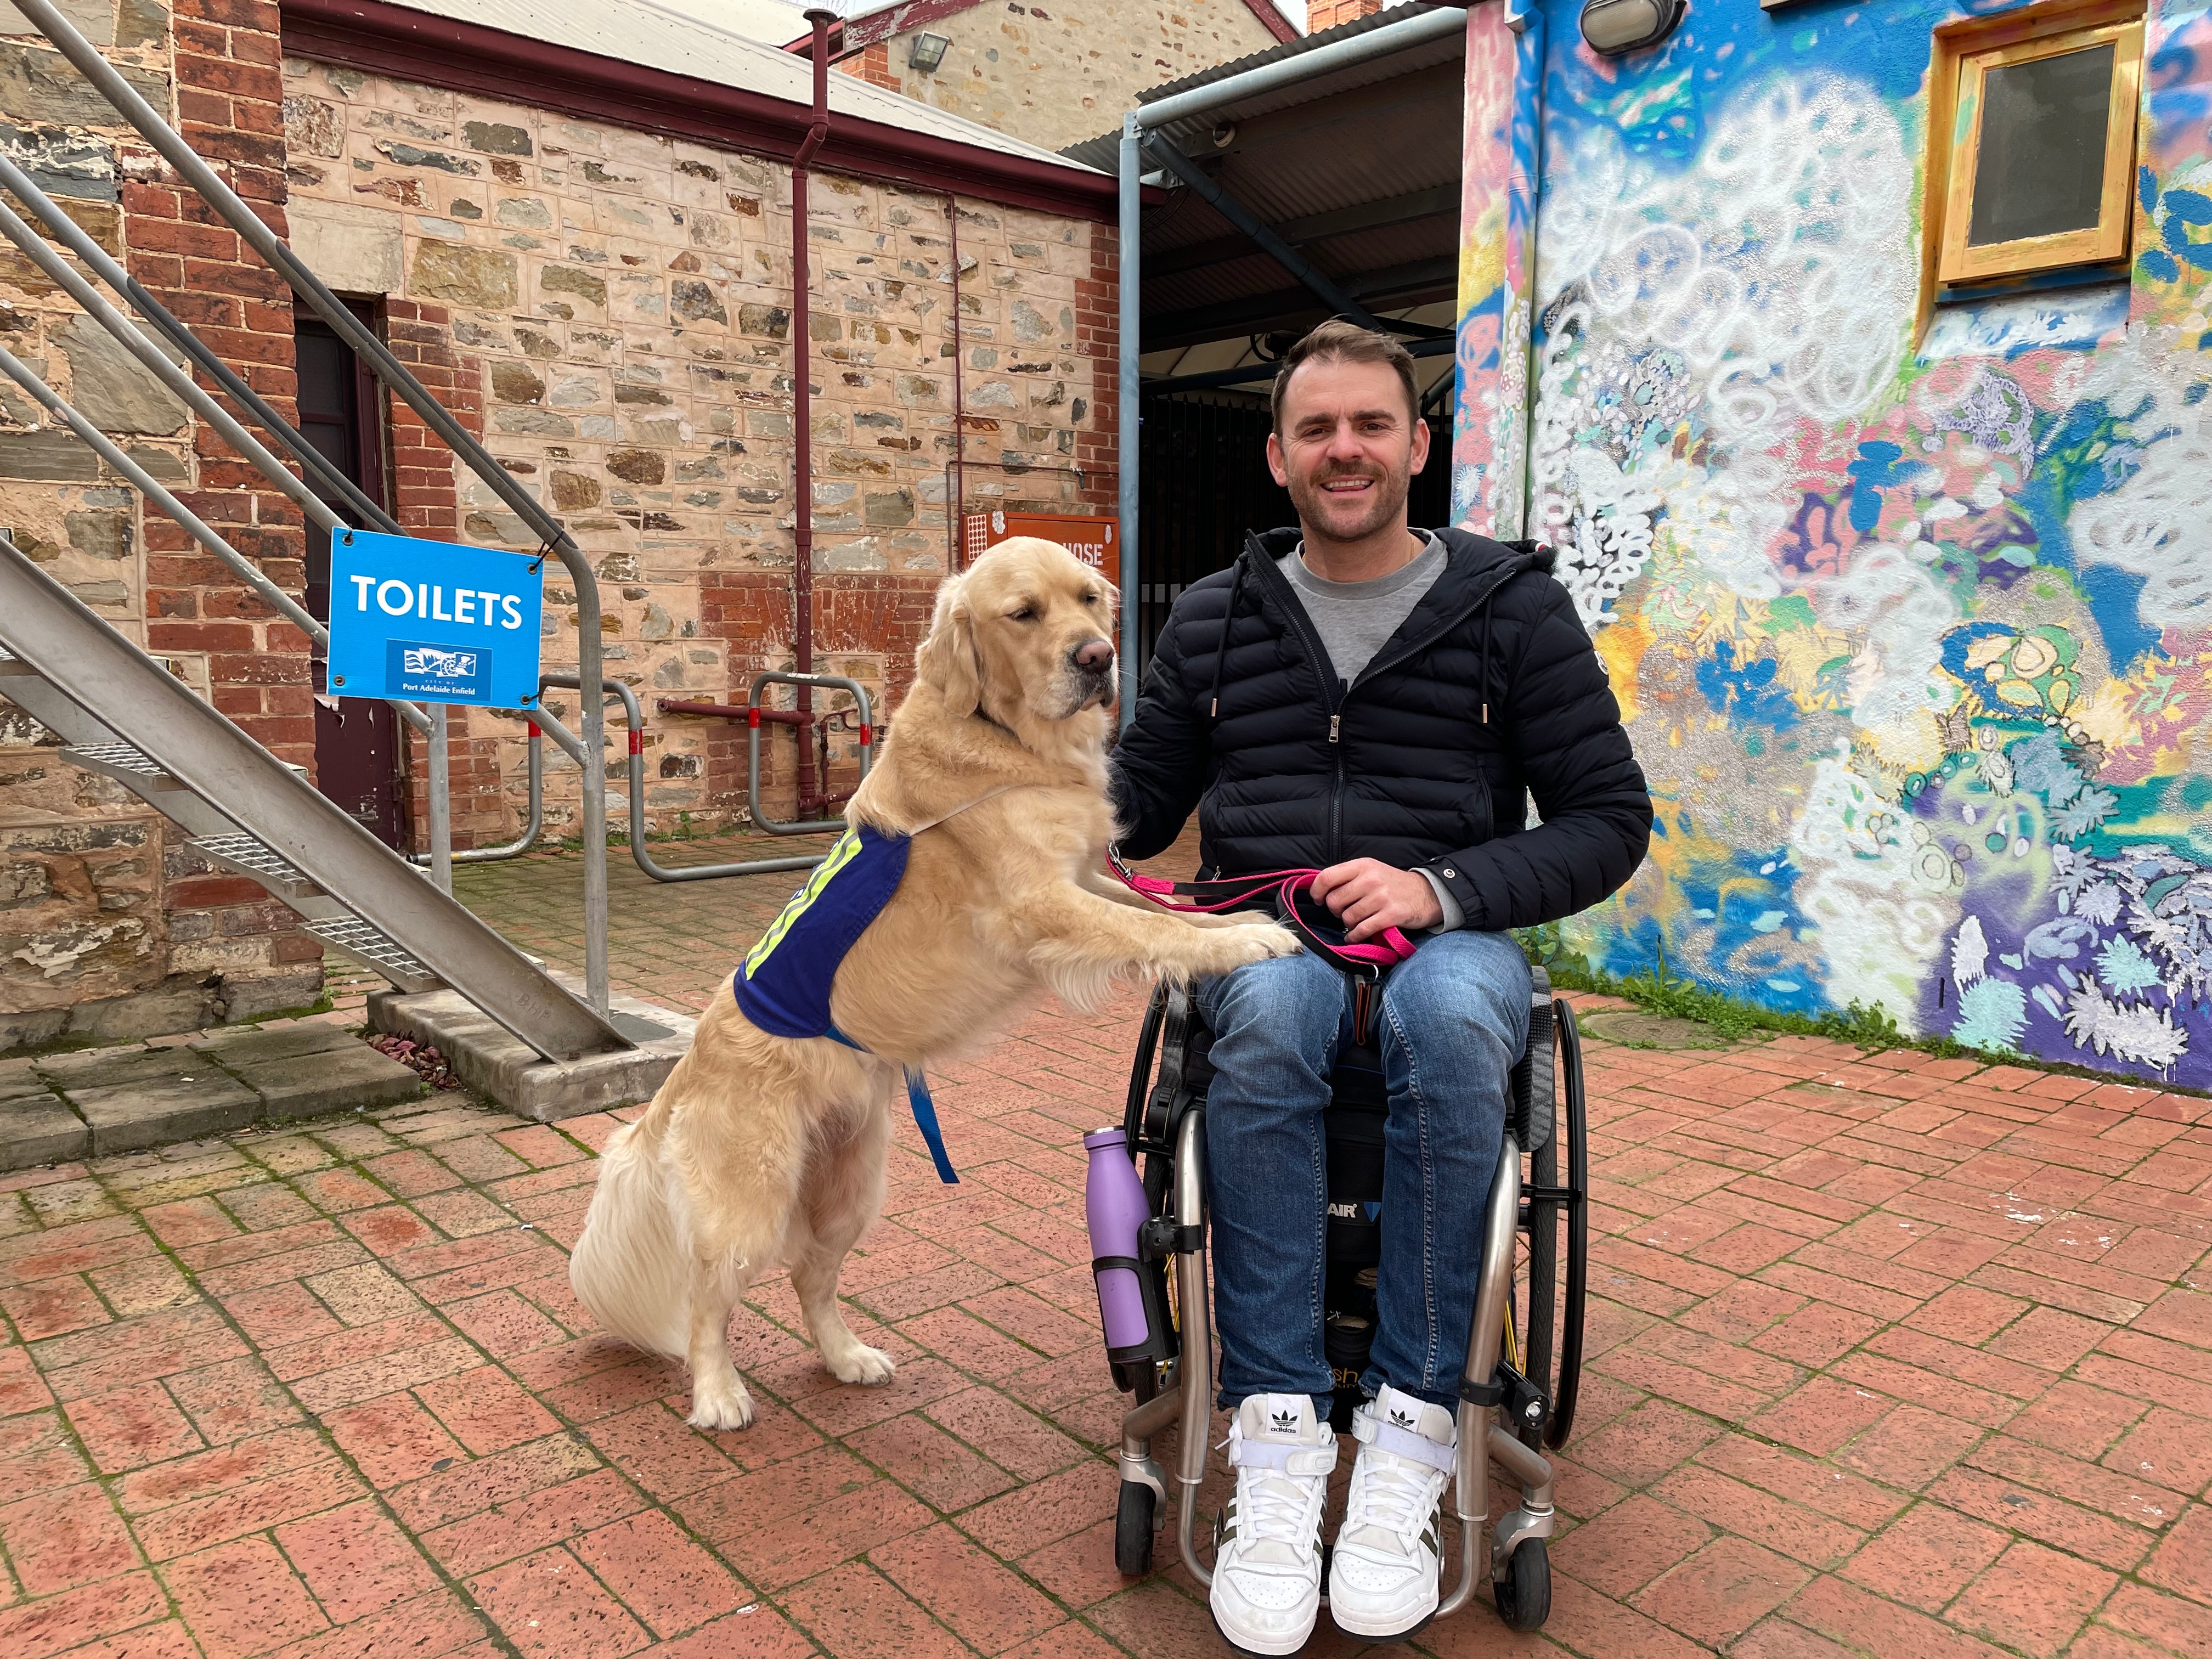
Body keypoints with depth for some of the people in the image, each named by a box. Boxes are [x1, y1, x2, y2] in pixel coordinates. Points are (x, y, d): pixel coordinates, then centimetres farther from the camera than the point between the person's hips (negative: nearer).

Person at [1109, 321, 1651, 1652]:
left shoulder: (1512, 606, 6)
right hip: (1263, 935, 1)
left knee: (1448, 1012, -37)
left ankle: (1410, 1436, -26)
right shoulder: (1215, 620, 14)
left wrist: (1441, 891, -13)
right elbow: (1139, 811, 14)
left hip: (1454, 937, -1)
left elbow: (1611, 821, 2)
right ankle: (1277, 1439, -29)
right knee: (1271, 1008, -35)